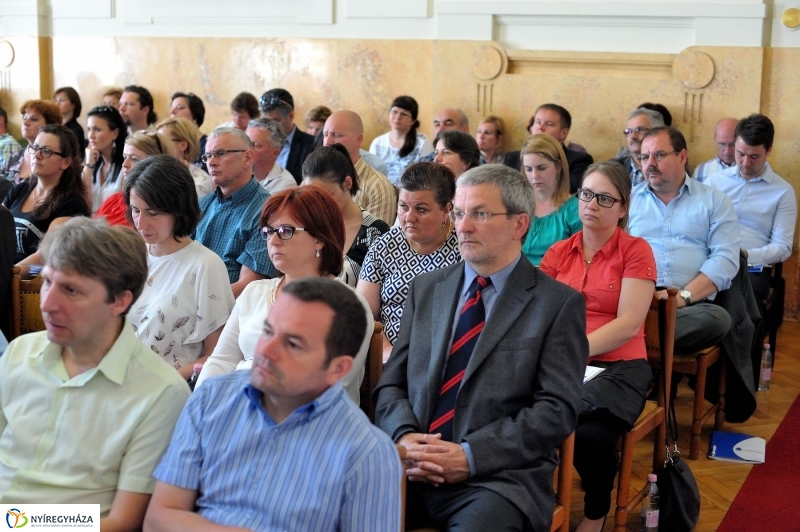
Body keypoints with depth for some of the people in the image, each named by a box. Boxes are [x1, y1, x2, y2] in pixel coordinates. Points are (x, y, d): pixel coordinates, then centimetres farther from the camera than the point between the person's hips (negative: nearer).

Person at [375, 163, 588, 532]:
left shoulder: (559, 303, 1)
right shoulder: (426, 288, 15)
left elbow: (558, 408, -6)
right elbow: (391, 382, 14)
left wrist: (470, 456, -14)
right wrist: (403, 437, -8)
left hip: (497, 477, -3)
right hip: (411, 469, 4)